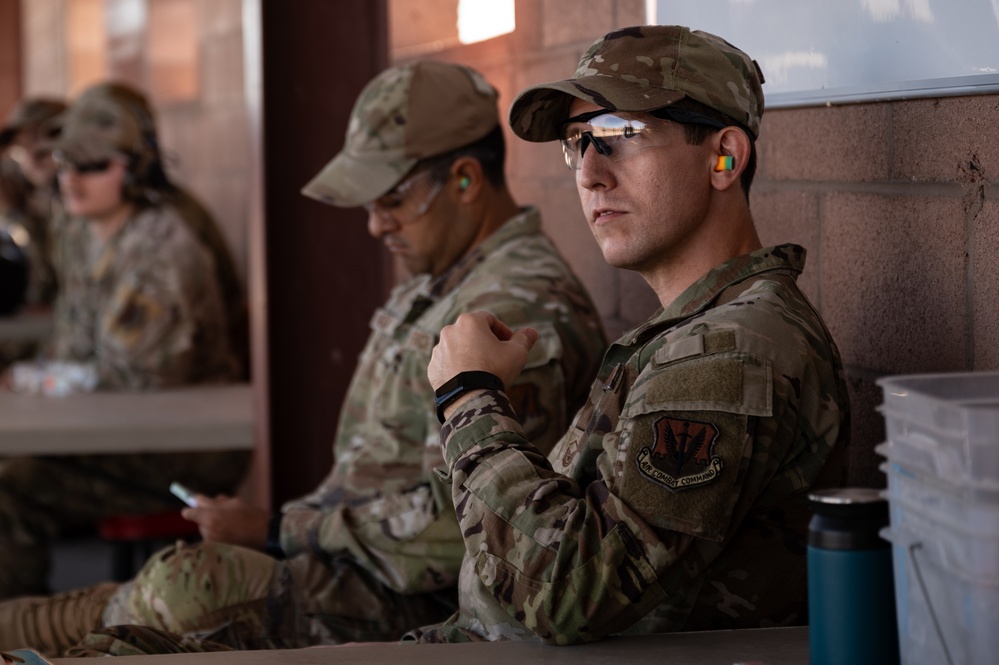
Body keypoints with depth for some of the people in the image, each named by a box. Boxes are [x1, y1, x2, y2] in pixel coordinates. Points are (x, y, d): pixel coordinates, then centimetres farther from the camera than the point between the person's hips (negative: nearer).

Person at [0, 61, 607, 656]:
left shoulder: (521, 312, -17)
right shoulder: (434, 289, 18)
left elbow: (455, 527, -23)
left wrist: (278, 533, -15)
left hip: (429, 608, -11)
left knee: (187, 590, -27)